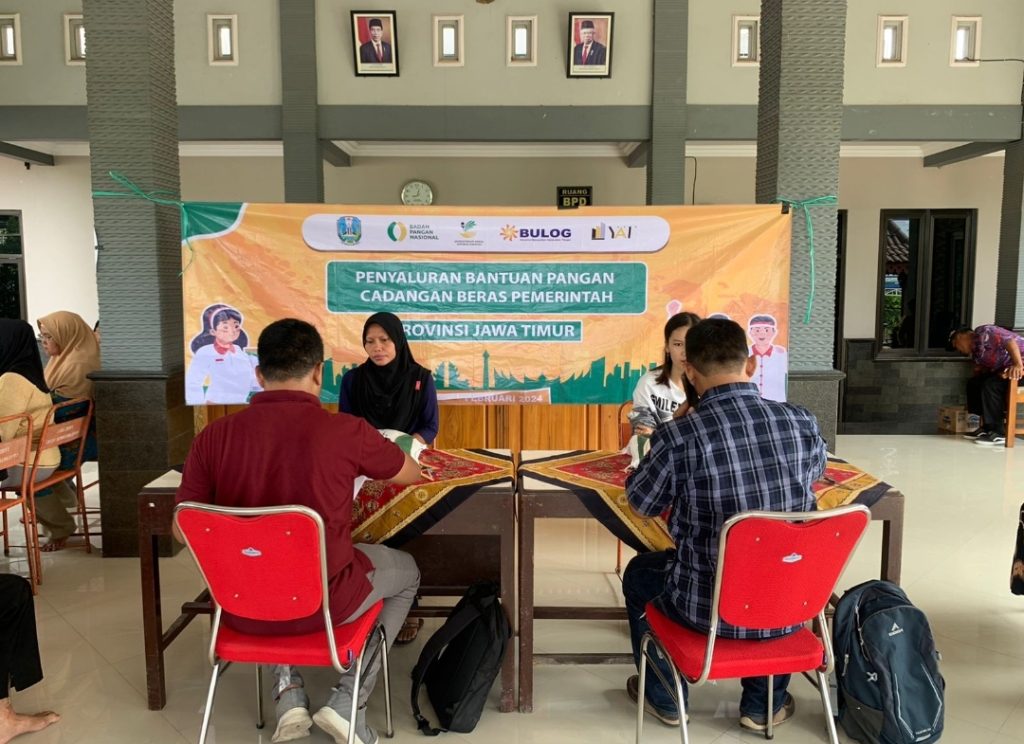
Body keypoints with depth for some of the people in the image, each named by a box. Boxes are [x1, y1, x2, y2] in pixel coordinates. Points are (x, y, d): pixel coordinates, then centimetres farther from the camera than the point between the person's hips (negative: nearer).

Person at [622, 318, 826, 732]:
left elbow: (641, 503, -2)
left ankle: (665, 697, 41)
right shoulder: (802, 423, -10)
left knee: (639, 573, 28)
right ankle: (764, 704, 41)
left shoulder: (678, 436, -21)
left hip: (709, 607, -3)